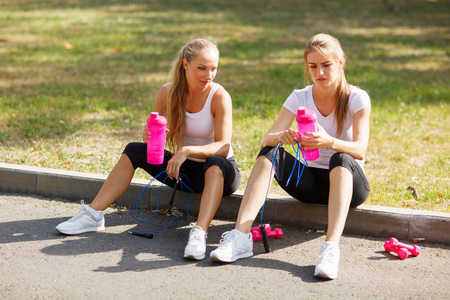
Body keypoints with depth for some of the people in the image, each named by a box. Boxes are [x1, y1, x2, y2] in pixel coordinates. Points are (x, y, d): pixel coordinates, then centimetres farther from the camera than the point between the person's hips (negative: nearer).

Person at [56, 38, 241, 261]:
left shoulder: (219, 96, -19)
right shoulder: (168, 92, -7)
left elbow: (223, 147, -27)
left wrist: (187, 151, -41)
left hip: (220, 174, -4)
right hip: (183, 170, 4)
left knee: (215, 163, -38)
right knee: (135, 150, -11)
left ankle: (199, 232, -53)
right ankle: (93, 215, -14)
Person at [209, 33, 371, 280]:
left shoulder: (357, 98, -9)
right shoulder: (300, 98, -1)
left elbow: (360, 150, -23)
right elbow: (266, 139, -13)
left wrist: (329, 142, -44)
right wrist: (281, 137, -38)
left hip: (347, 183, -3)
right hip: (309, 181, 3)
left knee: (341, 158, -35)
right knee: (270, 153, -22)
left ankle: (331, 248, -51)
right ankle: (241, 236, -35)